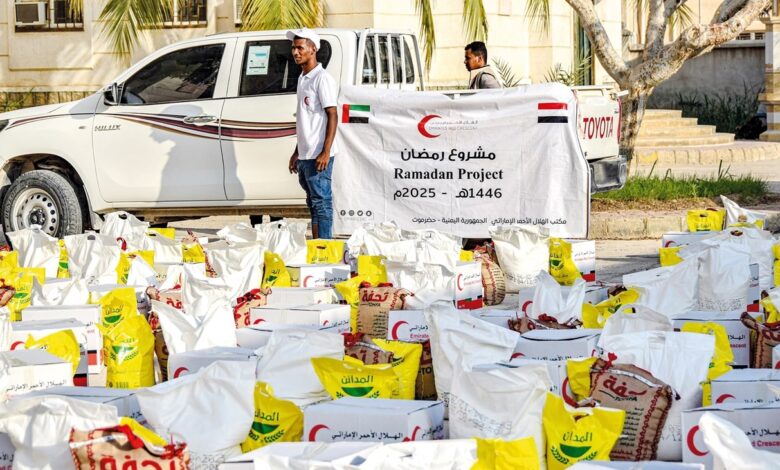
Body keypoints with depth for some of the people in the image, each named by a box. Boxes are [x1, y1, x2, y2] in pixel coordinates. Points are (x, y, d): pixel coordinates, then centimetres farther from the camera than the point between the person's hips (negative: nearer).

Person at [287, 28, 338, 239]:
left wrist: (326, 152, -22)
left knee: (321, 202, -8)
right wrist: (297, 152, 23)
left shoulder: (322, 79, -11)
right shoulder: (303, 79, 17)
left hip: (318, 156, -9)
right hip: (305, 155, 9)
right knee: (313, 203, 12)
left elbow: (332, 115, -16)